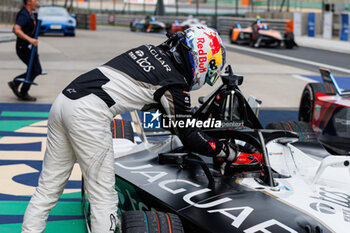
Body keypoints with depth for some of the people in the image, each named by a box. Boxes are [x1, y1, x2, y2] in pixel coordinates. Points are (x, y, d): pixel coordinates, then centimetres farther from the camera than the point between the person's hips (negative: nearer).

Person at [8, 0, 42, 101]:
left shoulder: (30, 14, 12)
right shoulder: (23, 15, -19)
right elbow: (16, 29, -35)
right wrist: (29, 39, -43)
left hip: (30, 47, 10)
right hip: (24, 48, -10)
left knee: (37, 70, 11)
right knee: (35, 70, -7)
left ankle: (15, 83, 19)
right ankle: (23, 94, 5)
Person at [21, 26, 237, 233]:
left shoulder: (148, 50, 21)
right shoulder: (175, 83, 0)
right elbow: (189, 136, 6)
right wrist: (225, 152, 20)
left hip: (65, 98, 8)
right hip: (88, 115, -8)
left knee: (49, 186, 15)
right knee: (104, 197, 2)